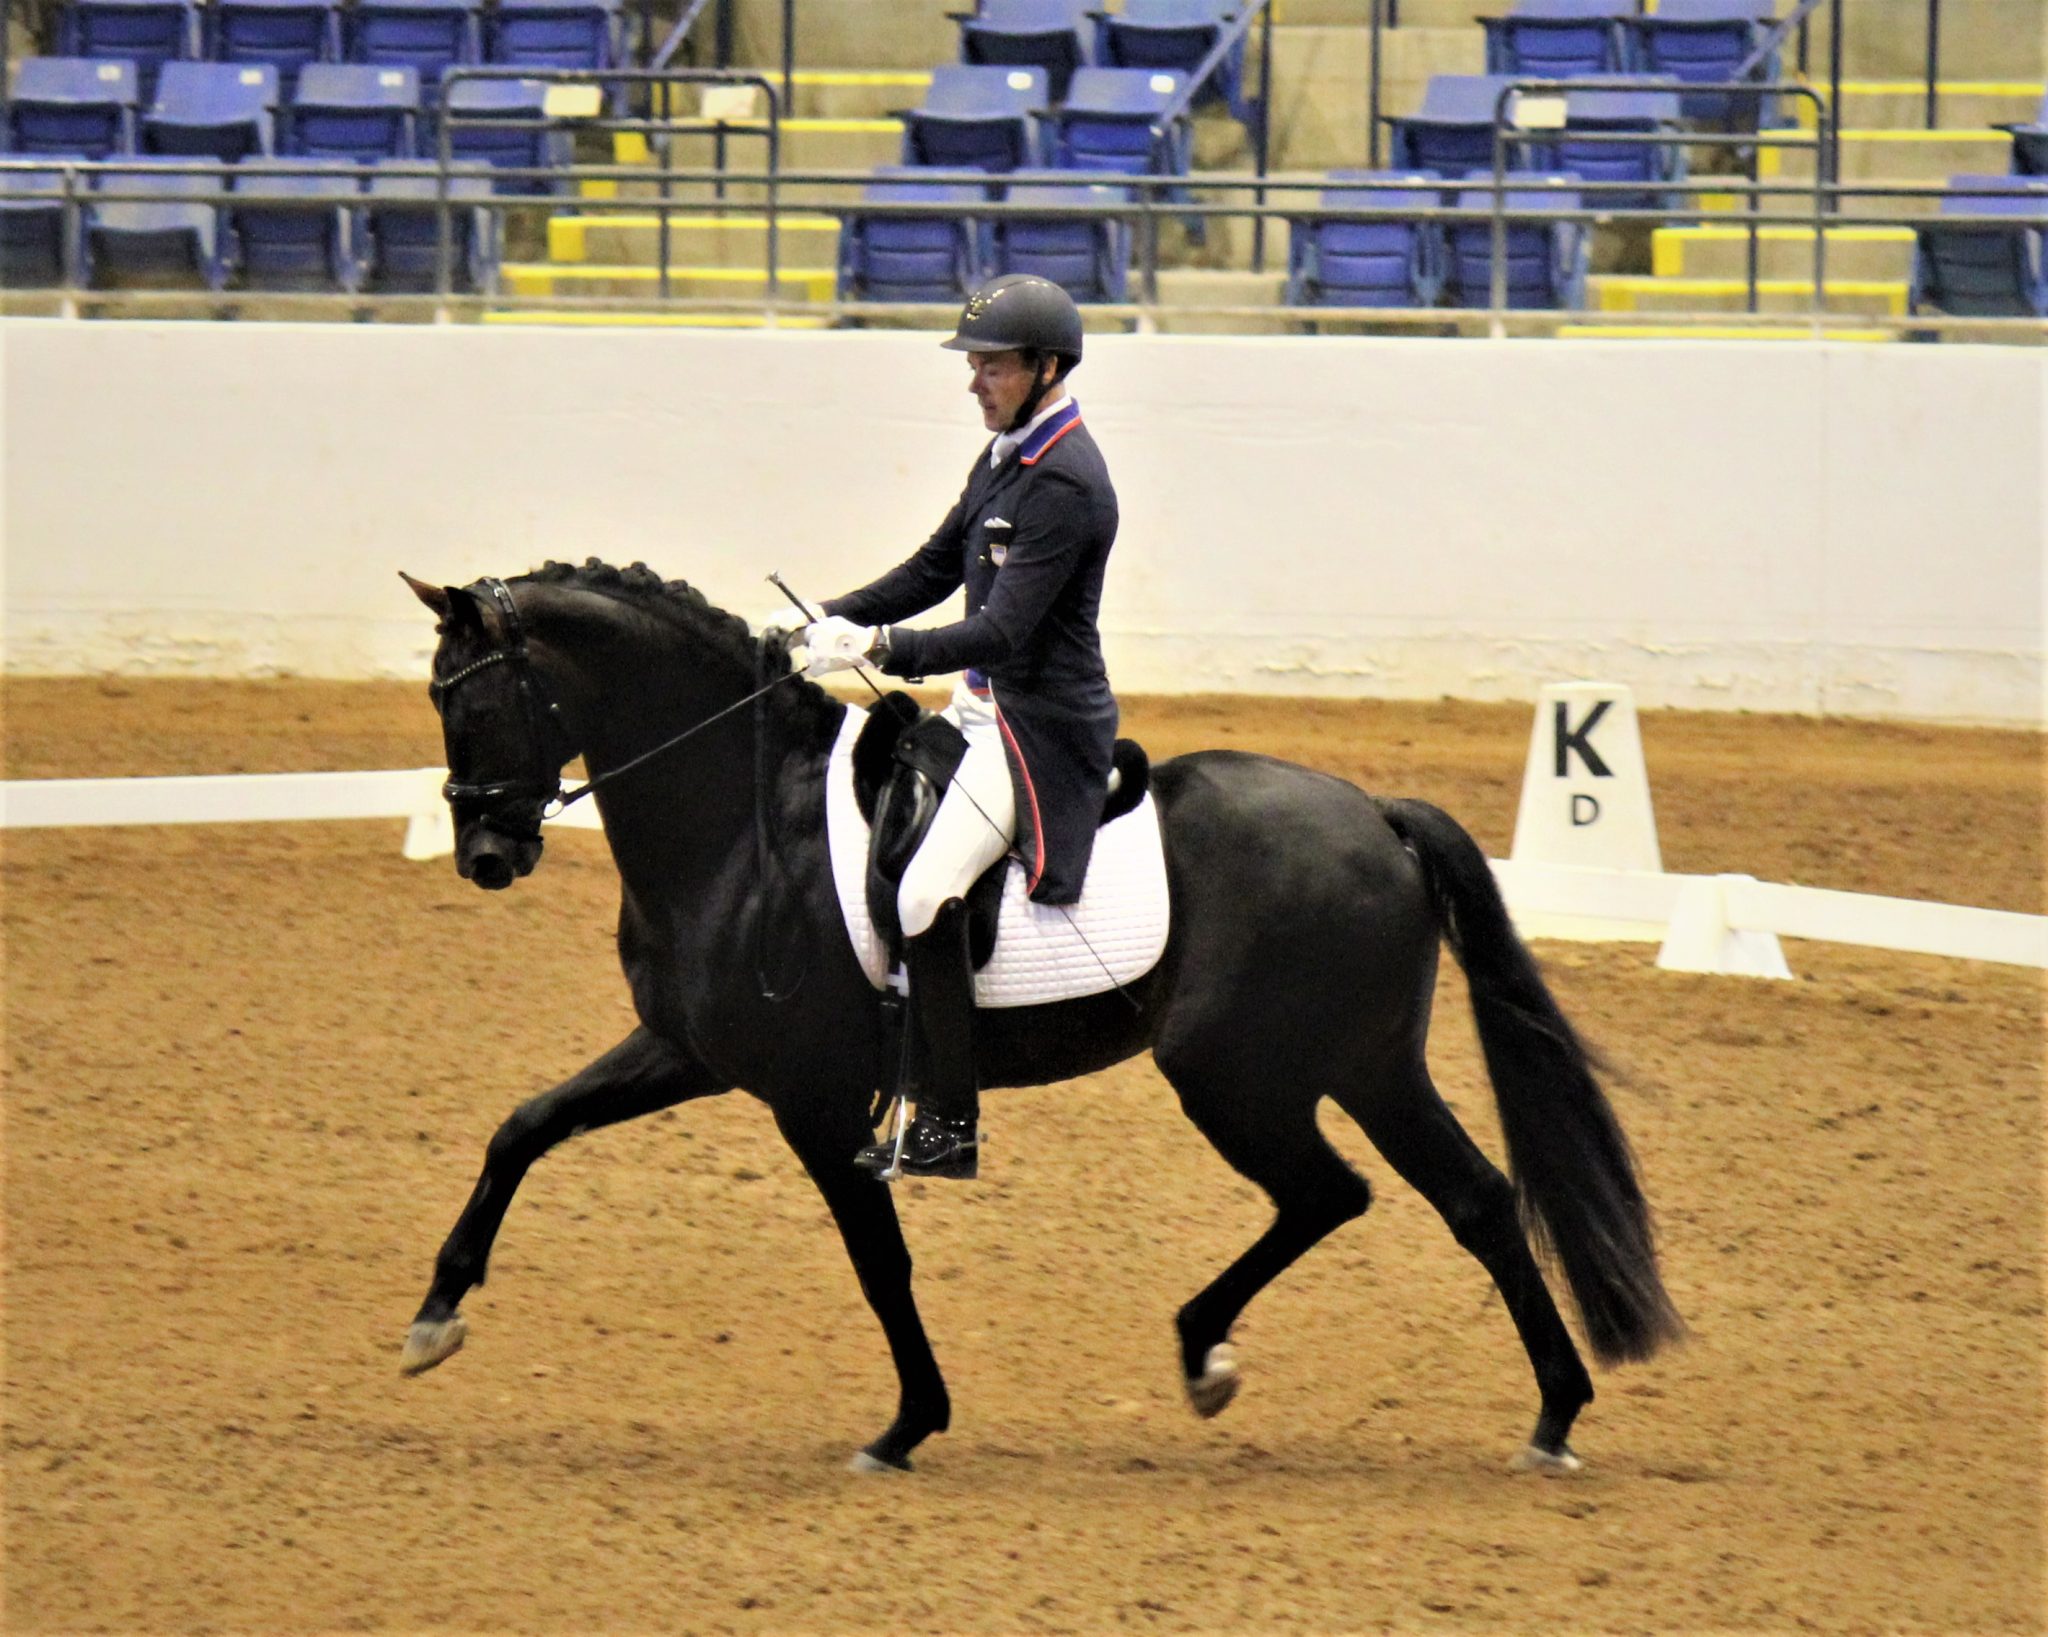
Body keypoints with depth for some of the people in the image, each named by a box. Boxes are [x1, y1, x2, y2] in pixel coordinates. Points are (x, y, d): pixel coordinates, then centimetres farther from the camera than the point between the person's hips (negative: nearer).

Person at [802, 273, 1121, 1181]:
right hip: (987, 707, 11)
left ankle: (949, 1128, -15)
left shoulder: (1065, 484, -21)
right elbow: (936, 569, 20)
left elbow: (1000, 632, -26)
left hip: (1041, 728, -11)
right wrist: (830, 620, 8)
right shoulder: (1007, 455, 11)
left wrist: (878, 646, -31)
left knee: (925, 898, -21)